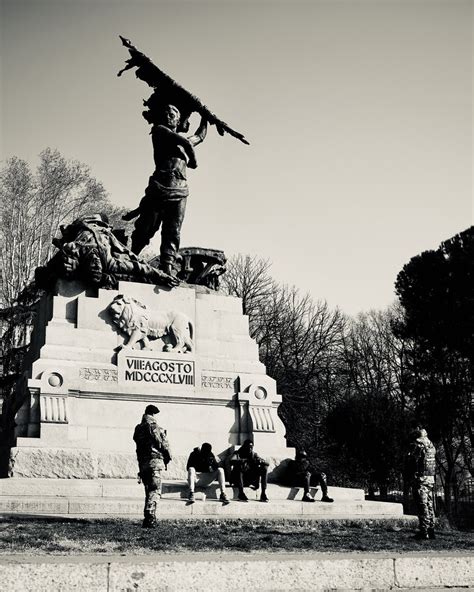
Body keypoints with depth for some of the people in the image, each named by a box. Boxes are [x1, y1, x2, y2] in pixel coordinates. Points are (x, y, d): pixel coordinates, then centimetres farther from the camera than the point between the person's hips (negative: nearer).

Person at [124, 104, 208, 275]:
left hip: (180, 191, 5)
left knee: (173, 233, -10)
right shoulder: (158, 130, 12)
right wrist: (193, 160, 10)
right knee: (145, 229, -7)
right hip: (160, 185, -5)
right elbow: (186, 142, -3)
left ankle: (167, 267, -19)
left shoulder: (182, 141, 30)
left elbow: (200, 136, 52)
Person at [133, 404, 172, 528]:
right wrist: (168, 459, 9)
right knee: (155, 490, -6)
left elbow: (138, 445, 12)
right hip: (154, 461, -7)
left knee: (149, 490, 16)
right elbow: (164, 445, -7)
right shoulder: (155, 428, -9)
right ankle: (149, 517, -16)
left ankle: (150, 517, 19)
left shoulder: (138, 429, 11)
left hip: (142, 463, 7)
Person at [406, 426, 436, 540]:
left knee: (422, 505, -7)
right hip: (431, 478, 8)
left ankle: (424, 531, -8)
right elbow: (434, 463, 16)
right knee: (430, 504, 13)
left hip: (420, 478, -7)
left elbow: (411, 461, -14)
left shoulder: (417, 445, -11)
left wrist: (410, 475, -3)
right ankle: (431, 530, 16)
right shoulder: (431, 445, 13)